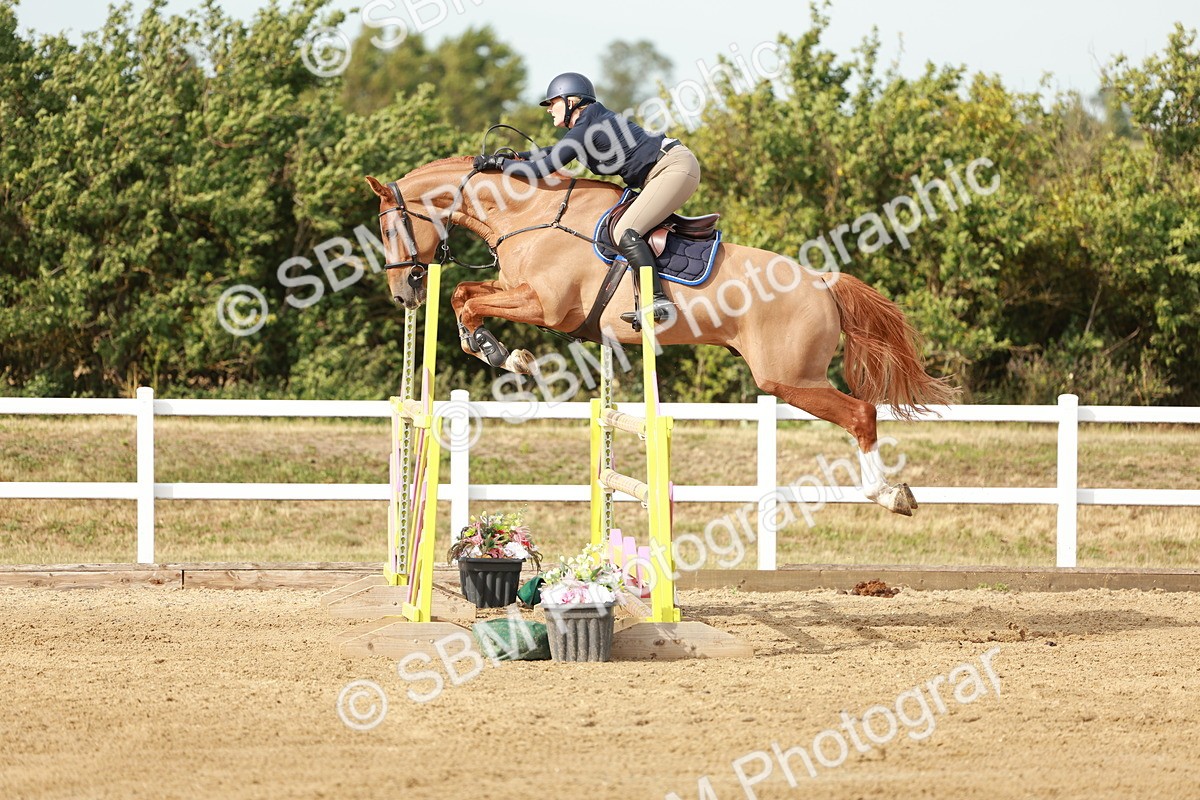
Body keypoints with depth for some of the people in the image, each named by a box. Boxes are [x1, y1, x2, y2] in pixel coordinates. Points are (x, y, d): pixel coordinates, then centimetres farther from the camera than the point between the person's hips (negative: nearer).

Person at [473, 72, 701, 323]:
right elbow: (556, 151, 34)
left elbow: (541, 169, -14)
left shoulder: (584, 130, -13)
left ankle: (659, 301, -27)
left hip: (675, 168, -11)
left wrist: (498, 163, -4)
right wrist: (517, 156, 25)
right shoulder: (592, 122, 17)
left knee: (626, 234, -19)